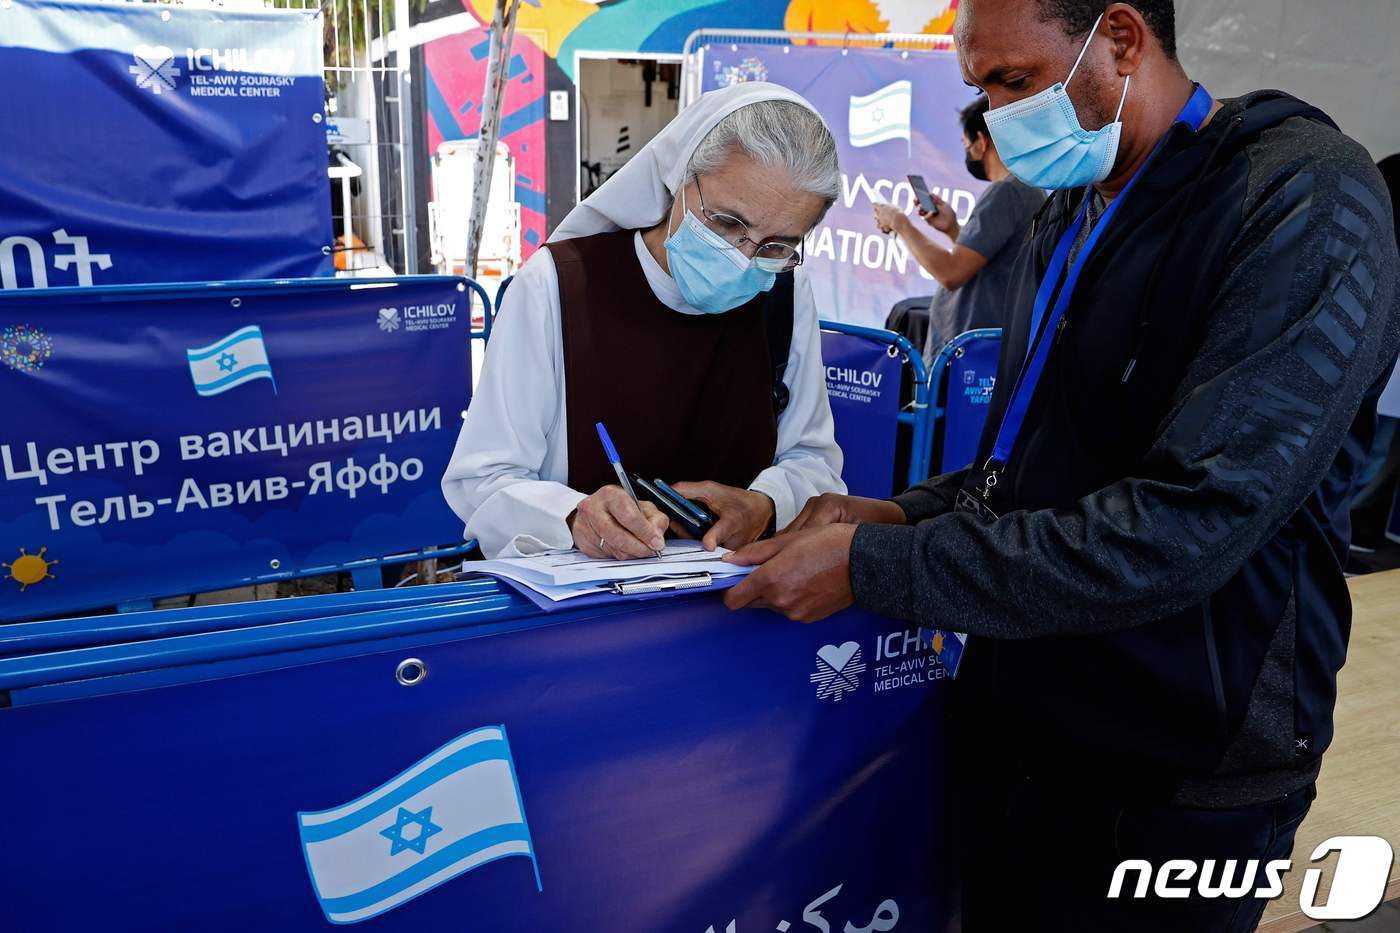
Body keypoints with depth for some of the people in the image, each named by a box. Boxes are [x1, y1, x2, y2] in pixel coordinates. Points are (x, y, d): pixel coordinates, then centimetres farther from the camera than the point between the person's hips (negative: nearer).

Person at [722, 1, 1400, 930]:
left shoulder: (1307, 203, -18)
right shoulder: (1072, 213, 8)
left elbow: (1186, 525, -28)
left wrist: (870, 568, -25)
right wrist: (905, 516, -3)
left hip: (1174, 778, -7)